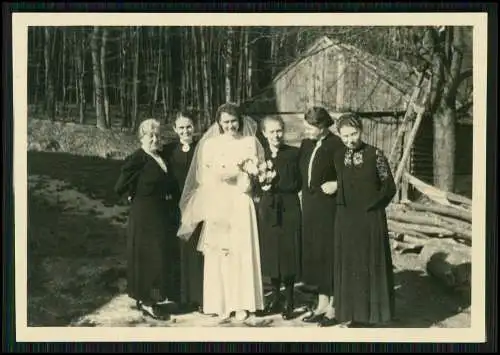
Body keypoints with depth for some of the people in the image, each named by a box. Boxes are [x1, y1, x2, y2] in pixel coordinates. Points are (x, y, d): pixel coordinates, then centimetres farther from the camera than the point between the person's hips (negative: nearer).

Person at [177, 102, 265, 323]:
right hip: (217, 205, 1)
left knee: (242, 253, -2)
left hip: (241, 205, -1)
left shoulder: (250, 142, 8)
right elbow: (205, 177, 1)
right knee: (218, 255, -1)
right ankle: (221, 304, 4)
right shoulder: (210, 145, 9)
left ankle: (242, 304, 5)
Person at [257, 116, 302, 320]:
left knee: (288, 253, 0)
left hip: (288, 209, -2)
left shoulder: (293, 153, 0)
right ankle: (275, 299, 21)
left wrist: (275, 186, -9)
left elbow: (296, 184, -2)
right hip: (268, 209, 3)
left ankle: (289, 301, 11)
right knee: (270, 254, 7)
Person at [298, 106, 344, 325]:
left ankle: (333, 306, 9)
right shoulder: (306, 145, 10)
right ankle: (322, 303, 21)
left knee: (329, 254, -2)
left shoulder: (337, 146, -12)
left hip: (330, 208, -8)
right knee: (314, 253, 11)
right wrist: (306, 193, 8)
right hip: (310, 207, 8)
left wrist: (337, 184, -20)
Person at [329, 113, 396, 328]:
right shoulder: (340, 158, 7)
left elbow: (389, 187, -4)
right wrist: (346, 206, 9)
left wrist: (371, 207, -3)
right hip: (346, 221, 4)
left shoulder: (375, 155, -7)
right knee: (348, 266, 7)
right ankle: (354, 315, 16)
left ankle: (371, 314, 11)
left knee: (370, 266, 2)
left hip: (371, 221, -4)